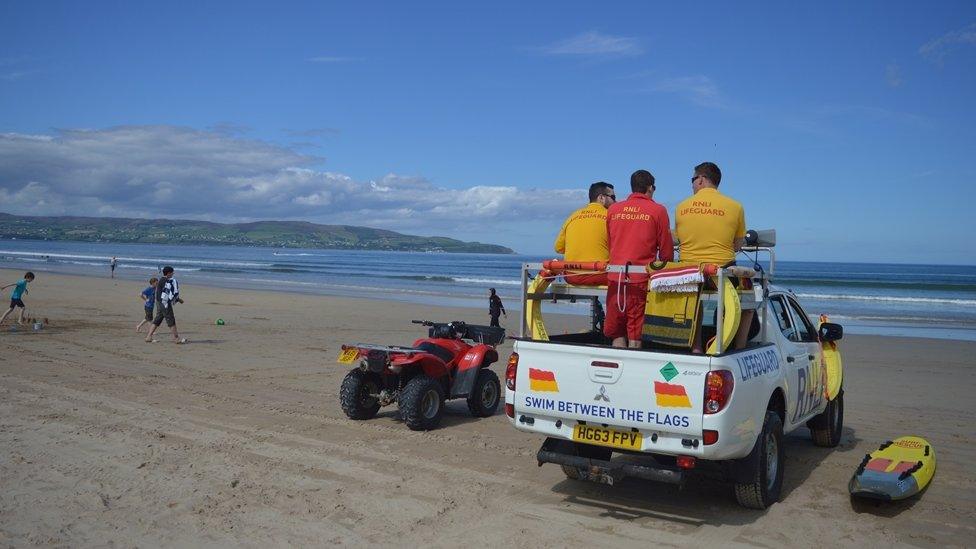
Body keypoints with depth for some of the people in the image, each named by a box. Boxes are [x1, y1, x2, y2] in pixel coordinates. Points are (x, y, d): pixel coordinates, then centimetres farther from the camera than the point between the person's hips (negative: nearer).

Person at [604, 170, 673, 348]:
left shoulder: (613, 209, 11)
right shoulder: (657, 210, 1)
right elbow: (666, 251, 4)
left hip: (614, 278, 3)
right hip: (641, 279, -3)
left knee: (617, 333, 10)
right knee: (635, 336, 0)